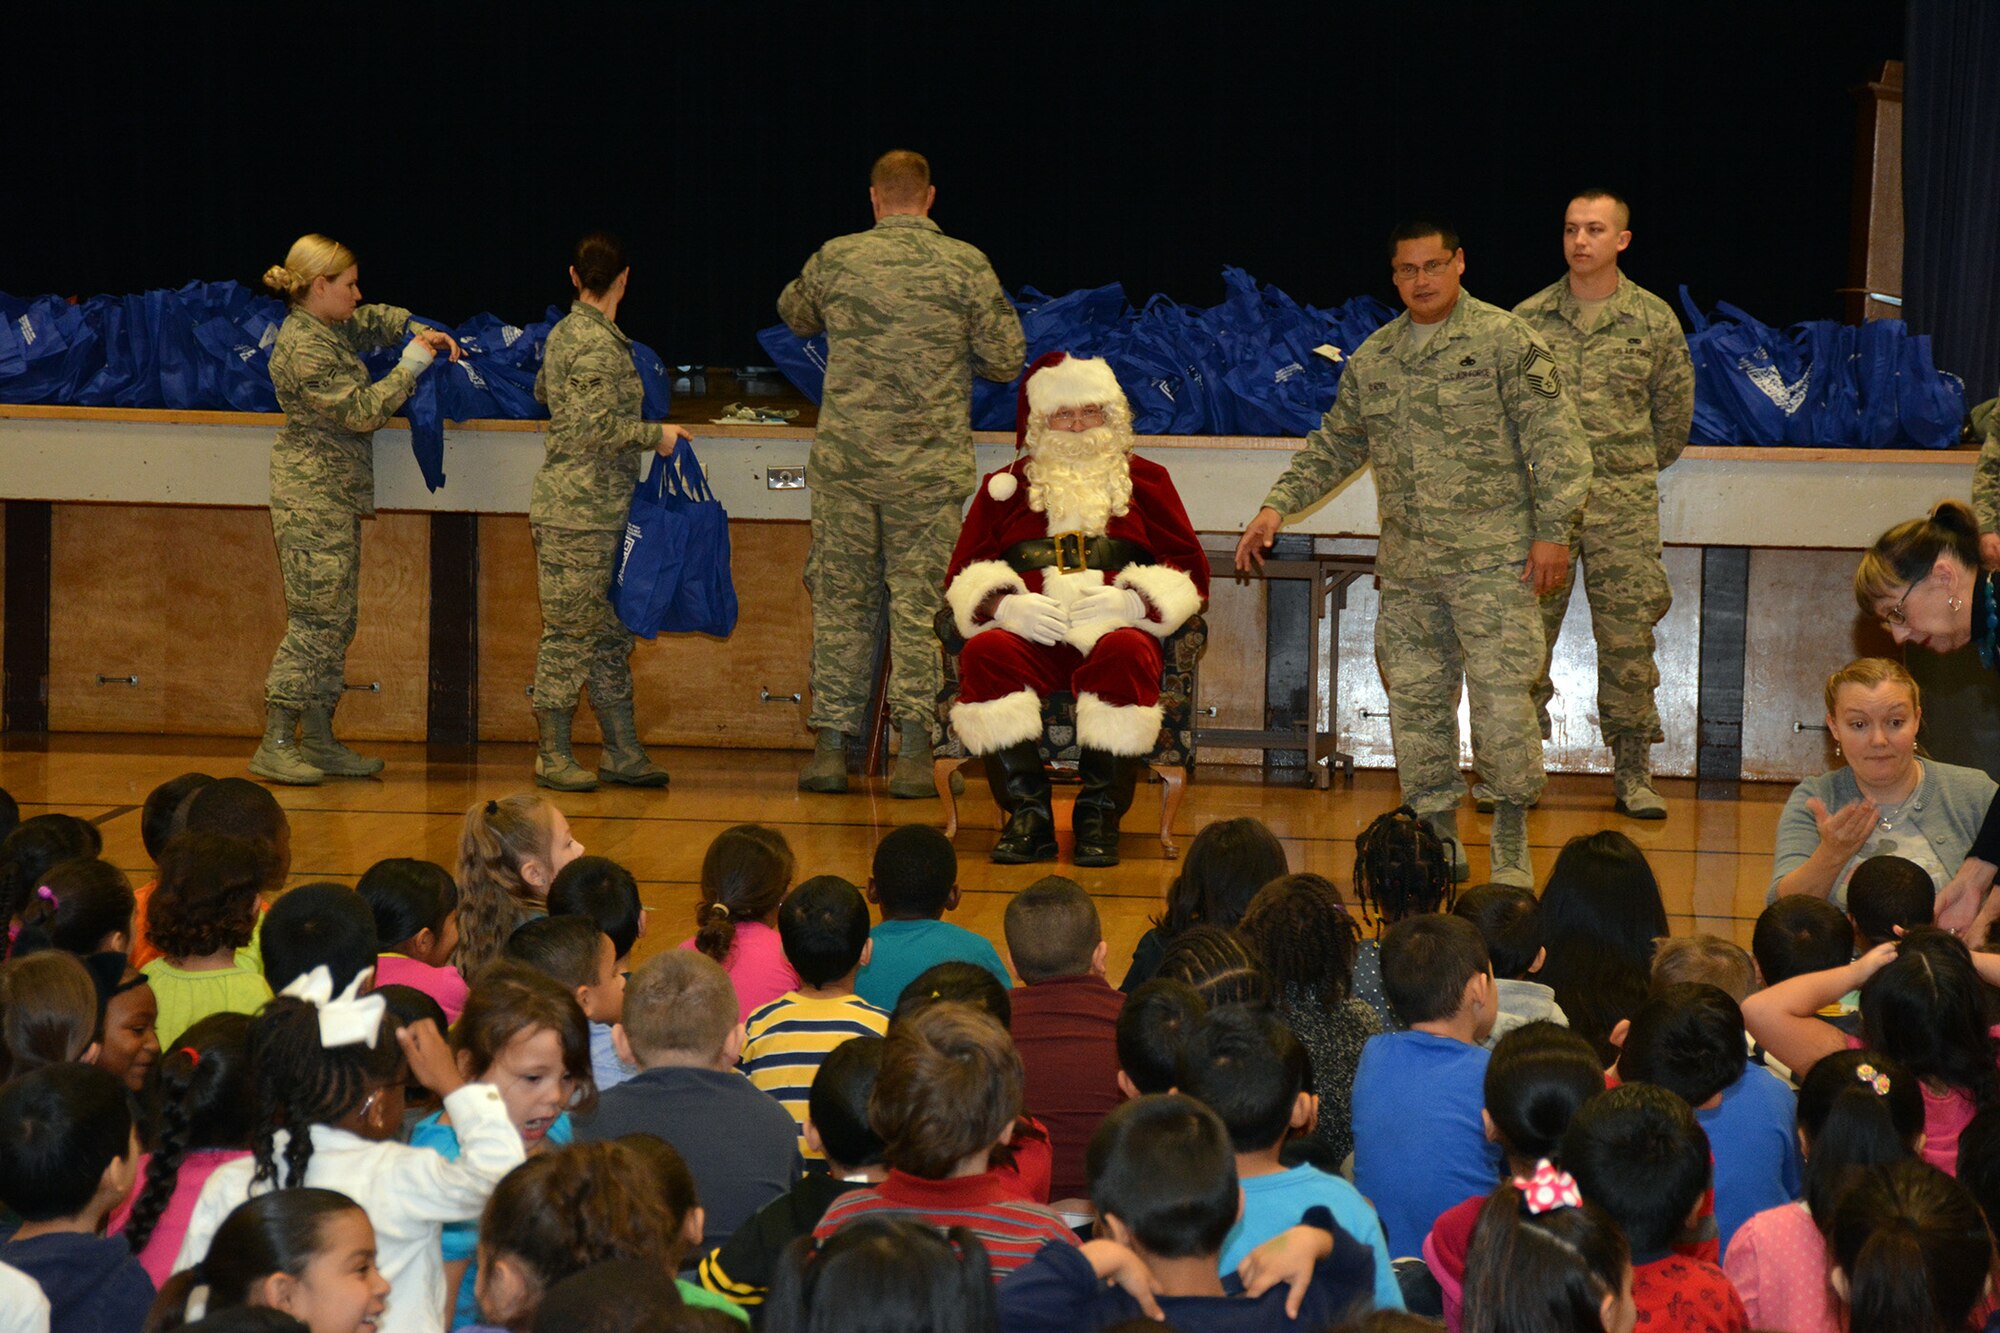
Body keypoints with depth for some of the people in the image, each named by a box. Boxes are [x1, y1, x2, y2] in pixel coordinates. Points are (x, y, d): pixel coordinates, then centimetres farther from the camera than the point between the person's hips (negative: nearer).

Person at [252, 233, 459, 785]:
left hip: (336, 496, 10)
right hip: (313, 497, -10)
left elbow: (374, 321, 31)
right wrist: (412, 365, -10)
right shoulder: (303, 347, -17)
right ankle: (275, 745, -8)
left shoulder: (327, 329, 12)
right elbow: (362, 411, -18)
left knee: (336, 620, 10)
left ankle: (318, 740, 14)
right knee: (316, 619, -10)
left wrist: (418, 330, 12)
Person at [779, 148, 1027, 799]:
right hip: (930, 465, -1)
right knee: (921, 600, 3)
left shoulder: (836, 259, 1)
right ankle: (914, 751, 0)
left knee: (841, 598, 8)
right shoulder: (965, 265, -4)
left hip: (845, 458, 1)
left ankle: (831, 745, 10)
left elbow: (794, 315, 22)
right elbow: (1006, 361, 0)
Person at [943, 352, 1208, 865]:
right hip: (1027, 631, 1)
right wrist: (1007, 605, -9)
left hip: (1114, 630, -1)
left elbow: (1190, 570, 13)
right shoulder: (1006, 486, 24)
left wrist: (1131, 601, -8)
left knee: (1125, 654, -38)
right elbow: (963, 575, 15)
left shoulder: (1144, 480, 22)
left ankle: (1100, 817, -31)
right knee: (985, 652, -34)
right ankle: (1027, 815, -31)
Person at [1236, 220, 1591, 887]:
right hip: (1408, 569, 5)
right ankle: (1439, 839, 16)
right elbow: (1333, 445, 24)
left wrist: (1553, 531, -11)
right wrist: (1278, 505, 13)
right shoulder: (1372, 360, 14)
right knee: (1415, 702, 5)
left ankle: (1511, 844, 2)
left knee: (1502, 700, -9)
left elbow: (1555, 439, -6)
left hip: (1493, 561, -5)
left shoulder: (1504, 340, -3)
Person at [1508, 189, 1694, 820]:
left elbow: (1675, 414, 14)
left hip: (1624, 505, 0)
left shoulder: (1654, 320, 4)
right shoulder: (1528, 318, 3)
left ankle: (1633, 774, 9)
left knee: (1627, 638, 1)